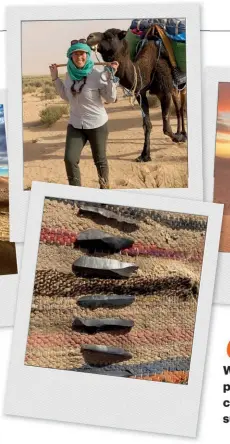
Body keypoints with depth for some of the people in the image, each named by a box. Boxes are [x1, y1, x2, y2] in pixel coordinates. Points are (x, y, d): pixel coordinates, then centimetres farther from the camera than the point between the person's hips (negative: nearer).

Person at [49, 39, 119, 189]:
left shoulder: (97, 75, -17)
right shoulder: (70, 74, -1)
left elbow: (111, 98, -15)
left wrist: (111, 76, -24)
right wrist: (55, 78, 10)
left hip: (97, 125, -4)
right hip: (75, 125, 4)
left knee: (100, 160, 12)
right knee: (70, 159, -6)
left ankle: (104, 188, 35)